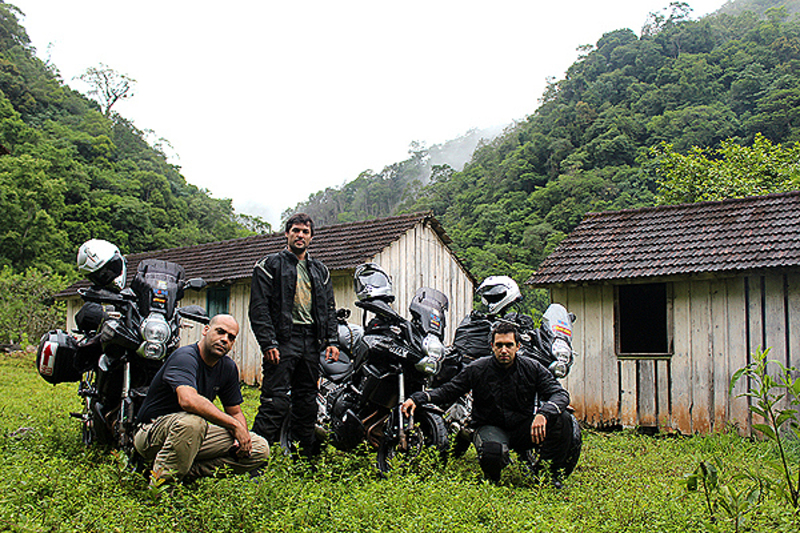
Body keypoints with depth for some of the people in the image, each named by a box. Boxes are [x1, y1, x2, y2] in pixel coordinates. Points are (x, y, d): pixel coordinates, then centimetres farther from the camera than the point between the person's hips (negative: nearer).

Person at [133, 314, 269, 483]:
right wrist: (235, 425, -35)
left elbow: (235, 412, 12)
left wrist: (243, 437, -12)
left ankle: (188, 471, -11)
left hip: (193, 437, 8)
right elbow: (188, 400, -40)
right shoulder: (185, 357, -20)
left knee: (260, 448, -5)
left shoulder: (228, 367, 5)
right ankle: (162, 480, -22)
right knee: (192, 421, -41)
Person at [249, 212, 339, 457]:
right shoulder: (270, 265, 4)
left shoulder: (320, 271, 21)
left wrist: (332, 341, 6)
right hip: (282, 340, -5)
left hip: (311, 342, 5)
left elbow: (329, 308, 20)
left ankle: (308, 455, 16)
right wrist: (268, 343, -14)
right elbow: (259, 308, -4)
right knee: (276, 401, -14)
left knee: (307, 402, 9)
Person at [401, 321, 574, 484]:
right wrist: (417, 398, -16)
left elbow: (560, 394, -9)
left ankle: (553, 474, -5)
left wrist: (543, 414, -32)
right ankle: (493, 482, 1)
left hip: (523, 427, 2)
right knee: (492, 452, -38)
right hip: (490, 427, -2)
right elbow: (448, 390, 1)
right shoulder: (477, 369, -5)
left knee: (562, 418, -23)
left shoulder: (532, 368, -3)